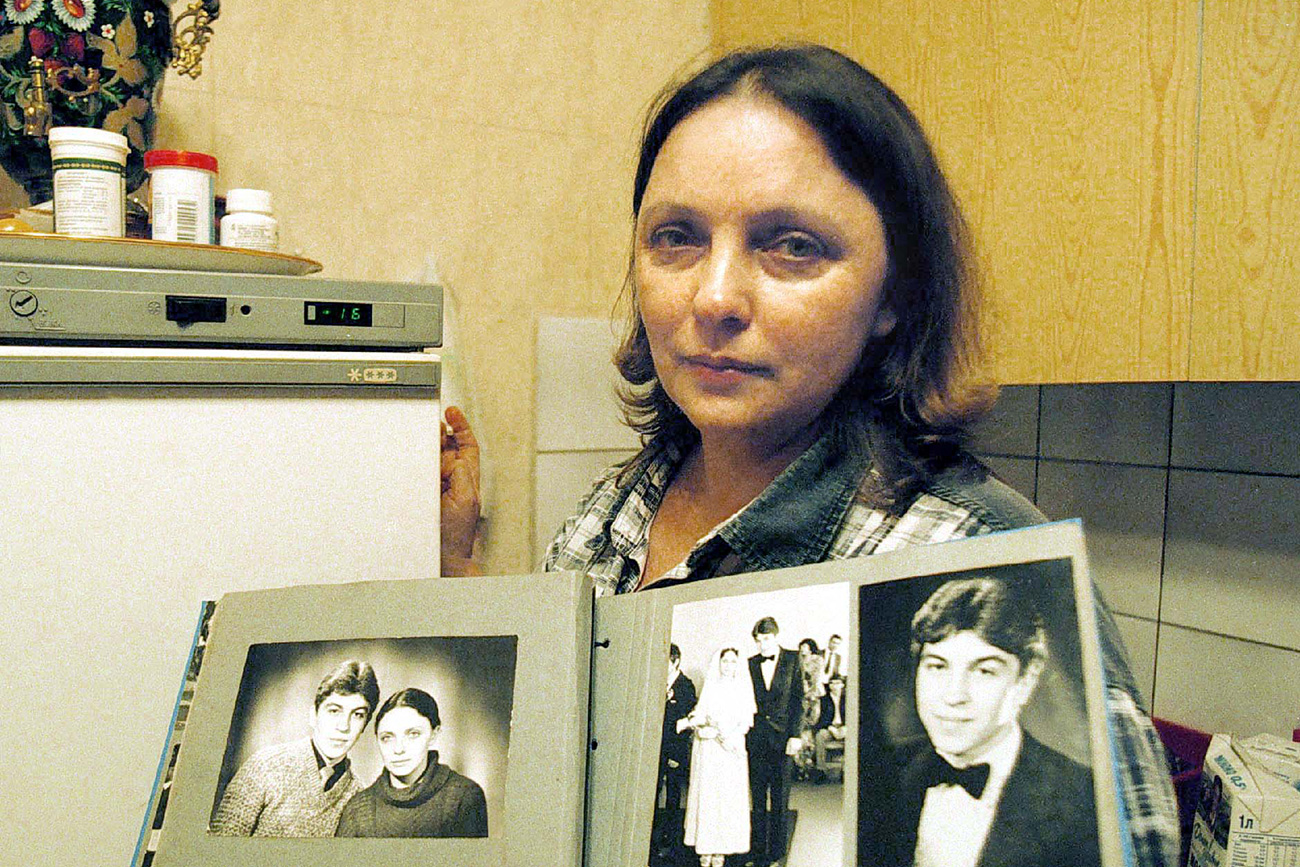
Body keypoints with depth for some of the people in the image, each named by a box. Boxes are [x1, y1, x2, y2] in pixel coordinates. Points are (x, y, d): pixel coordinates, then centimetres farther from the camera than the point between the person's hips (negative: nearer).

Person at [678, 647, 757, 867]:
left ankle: (721, 849, 4)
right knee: (706, 794, 0)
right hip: (708, 749, 0)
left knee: (729, 796, -2)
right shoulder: (709, 685, 7)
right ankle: (705, 847, 6)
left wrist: (731, 737, -14)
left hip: (732, 748, 0)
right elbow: (701, 714, 4)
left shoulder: (743, 687, 5)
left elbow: (747, 721, 0)